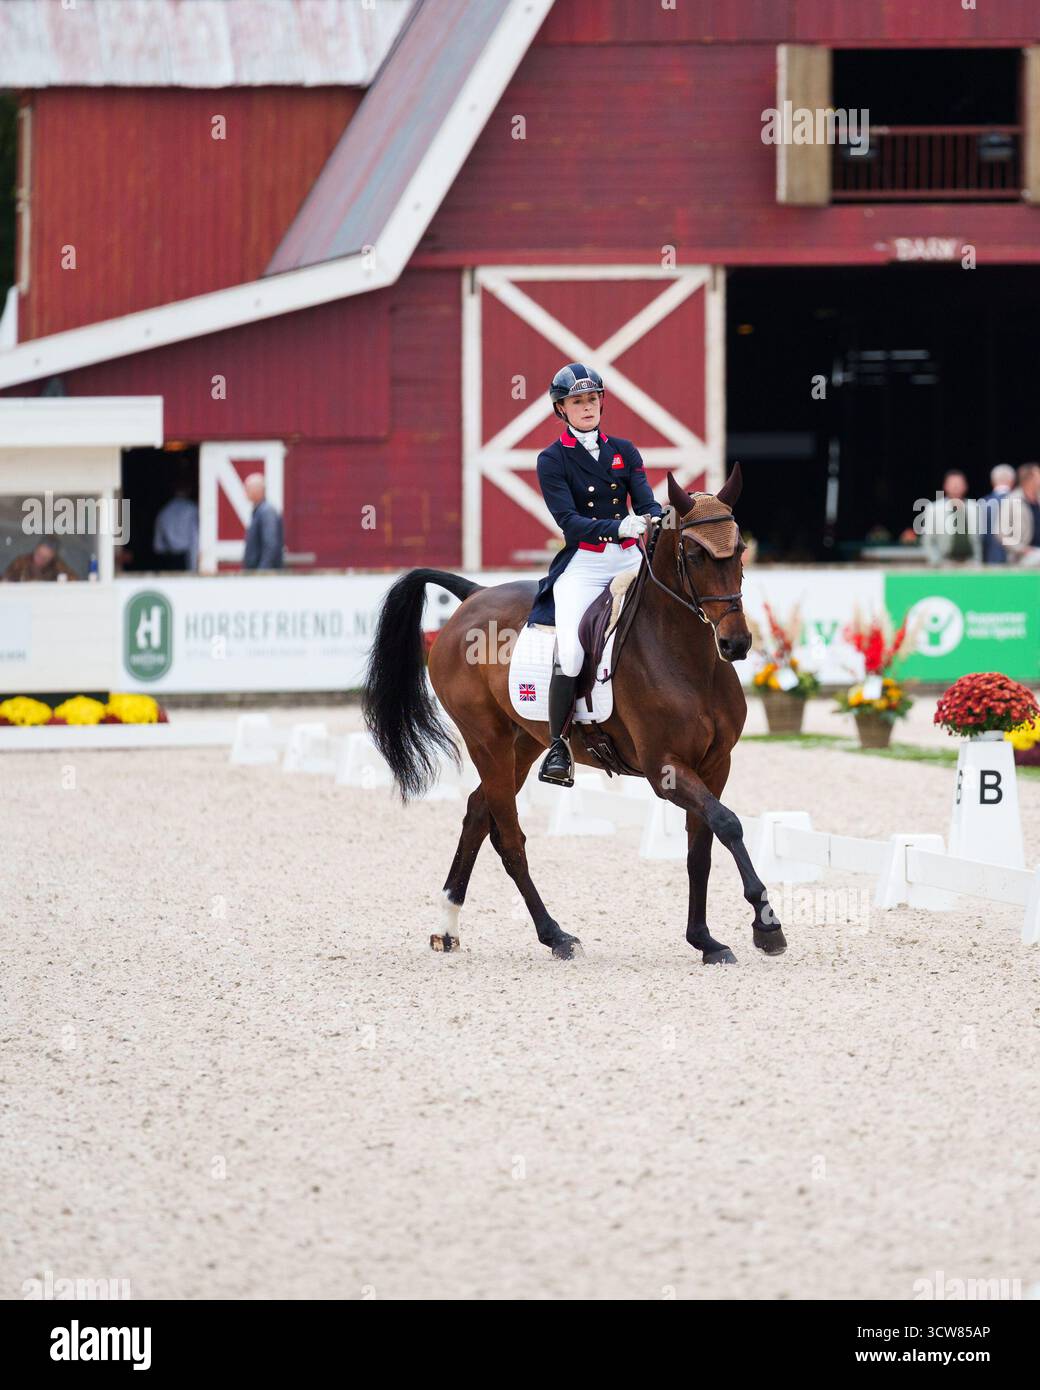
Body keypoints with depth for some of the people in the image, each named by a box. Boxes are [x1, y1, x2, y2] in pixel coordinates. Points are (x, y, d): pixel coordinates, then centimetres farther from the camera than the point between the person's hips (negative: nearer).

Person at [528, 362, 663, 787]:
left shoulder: (624, 451, 12)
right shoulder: (552, 460, 0)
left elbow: (647, 502, 1)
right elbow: (569, 521, -12)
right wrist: (618, 527, -29)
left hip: (629, 559, 4)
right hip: (582, 564, -4)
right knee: (570, 652, -22)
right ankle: (557, 747, -11)